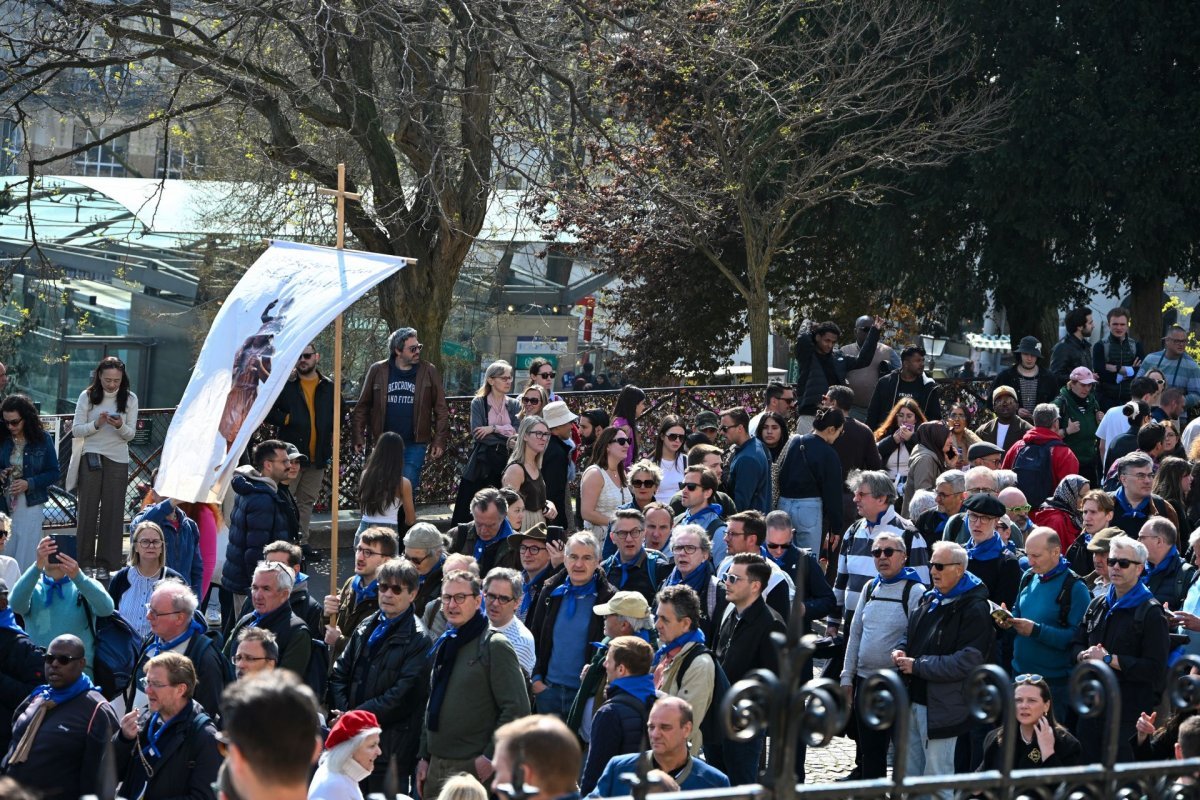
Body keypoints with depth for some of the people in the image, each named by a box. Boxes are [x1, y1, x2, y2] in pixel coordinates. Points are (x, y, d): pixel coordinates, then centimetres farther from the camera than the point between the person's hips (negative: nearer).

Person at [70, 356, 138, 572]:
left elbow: (130, 434, 1)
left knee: (113, 511, 0)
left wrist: (120, 426, -20)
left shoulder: (130, 399, 1)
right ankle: (84, 561, 7)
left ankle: (108, 562, 5)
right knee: (87, 508, 1)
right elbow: (76, 430, -3)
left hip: (118, 460, 1)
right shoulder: (87, 396, -2)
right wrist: (97, 424, -20)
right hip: (91, 457, -1)